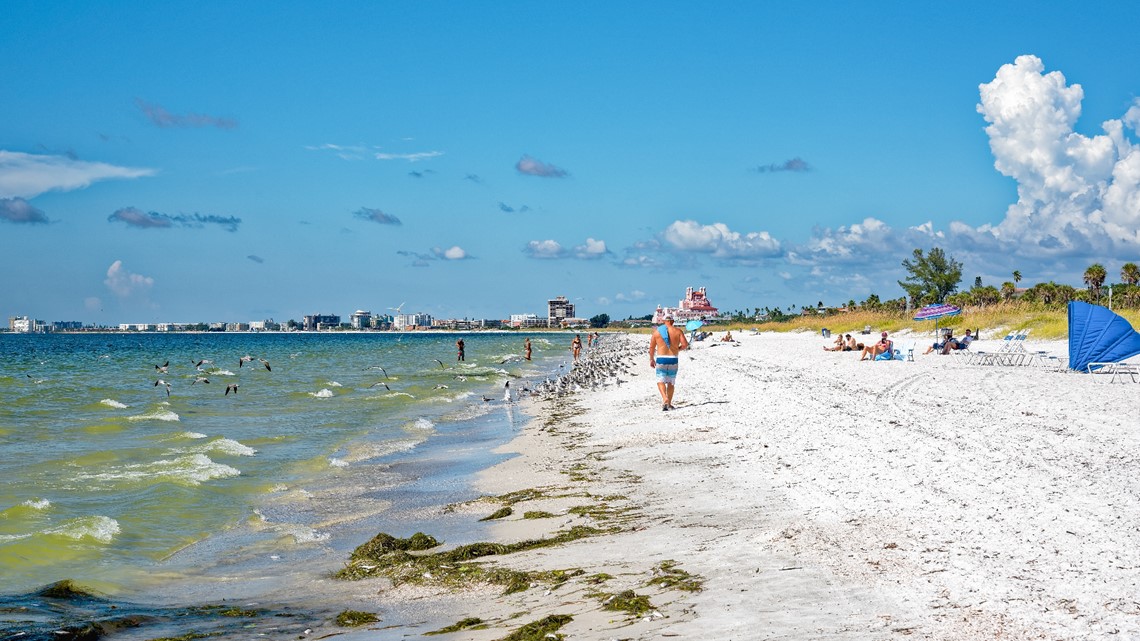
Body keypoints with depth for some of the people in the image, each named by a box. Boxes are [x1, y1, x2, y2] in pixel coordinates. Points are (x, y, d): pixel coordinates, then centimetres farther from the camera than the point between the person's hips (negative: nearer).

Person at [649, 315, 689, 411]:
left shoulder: (657, 331, 2)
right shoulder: (678, 331, 0)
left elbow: (651, 347, 4)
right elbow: (685, 344, -8)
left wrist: (651, 359, 14)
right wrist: (678, 349, 13)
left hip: (661, 359, -1)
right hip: (673, 359, 1)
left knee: (661, 381, 1)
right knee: (671, 382, 14)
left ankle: (665, 399, -24)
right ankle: (669, 403, 18)